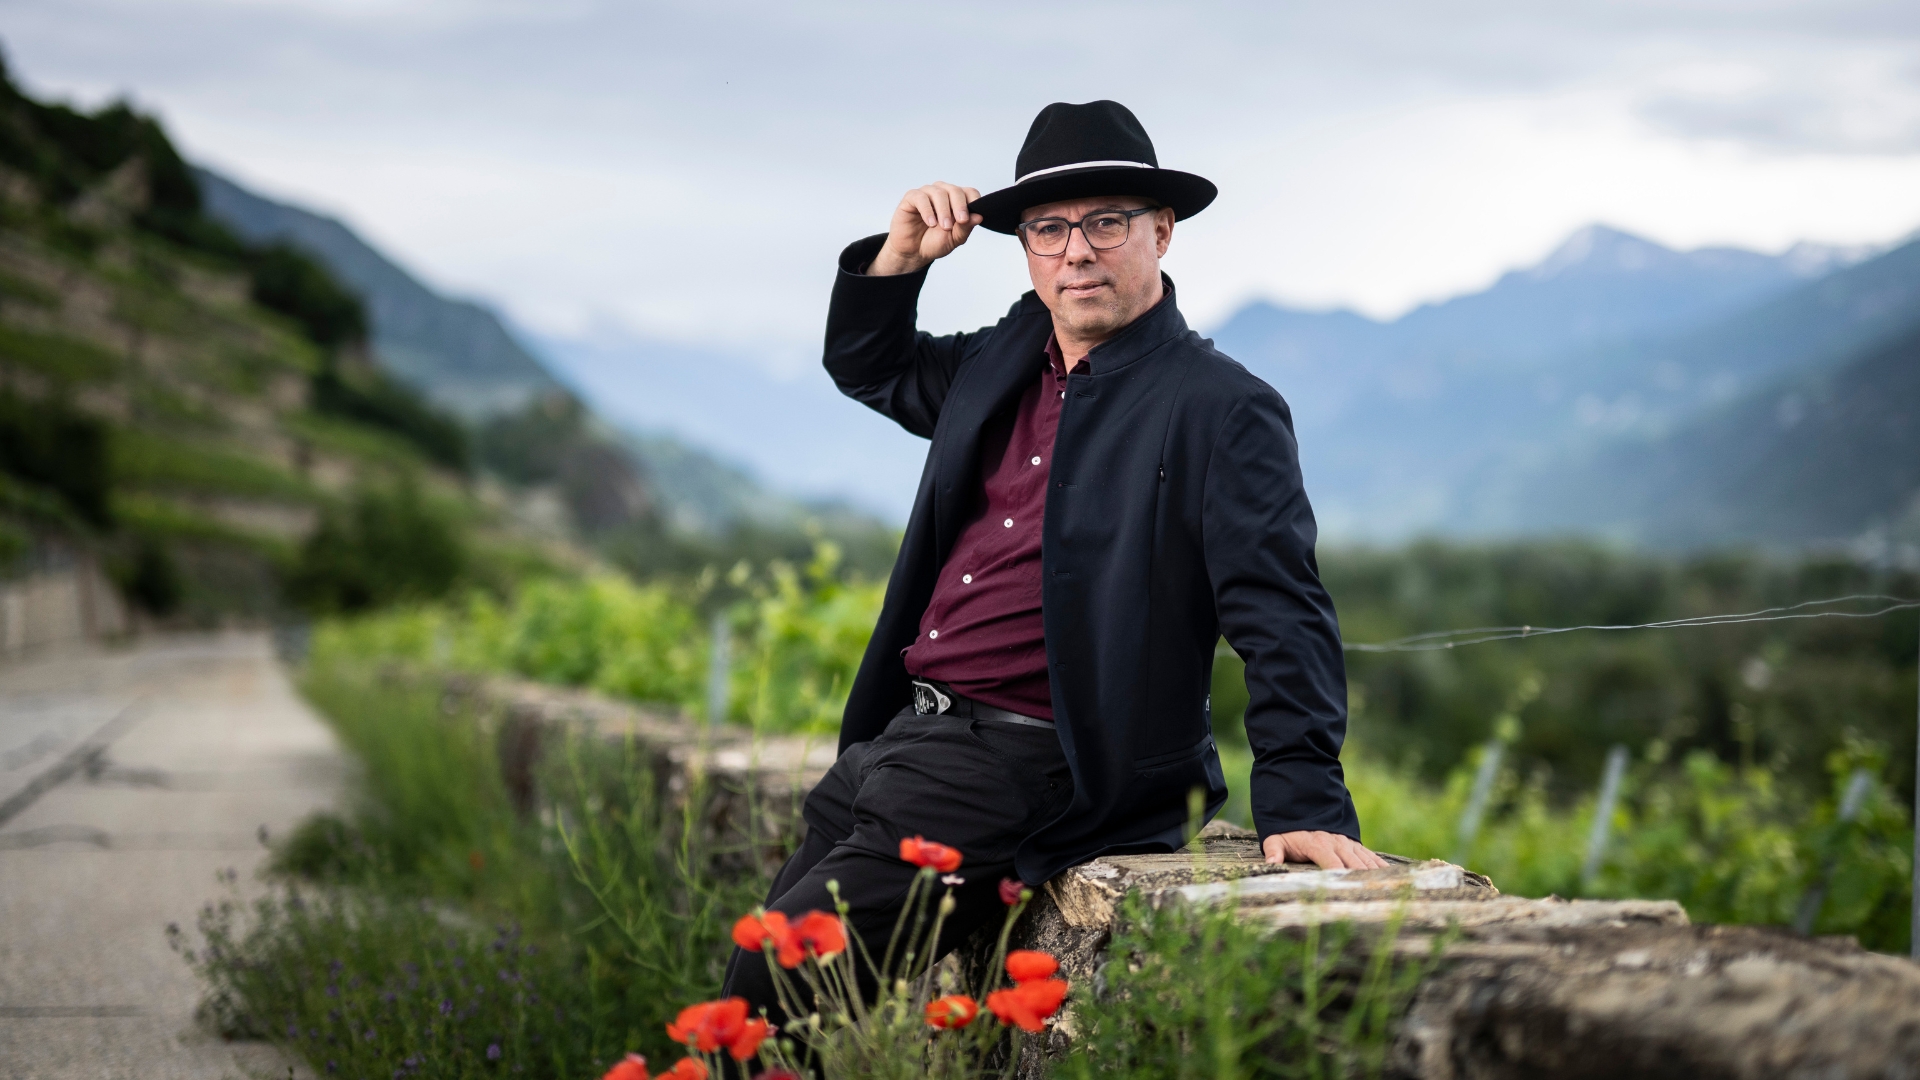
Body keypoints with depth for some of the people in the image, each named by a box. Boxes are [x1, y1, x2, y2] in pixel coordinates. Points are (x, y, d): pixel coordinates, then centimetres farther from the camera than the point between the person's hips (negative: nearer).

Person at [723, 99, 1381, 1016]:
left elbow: (1281, 618, -15)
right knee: (762, 950, 13)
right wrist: (902, 252, 10)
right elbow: (867, 366, 30)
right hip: (897, 737, 8)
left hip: (1017, 770, -8)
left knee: (772, 988, -14)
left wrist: (1303, 804, -25)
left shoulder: (1225, 411, -9)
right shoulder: (1010, 358, 13)